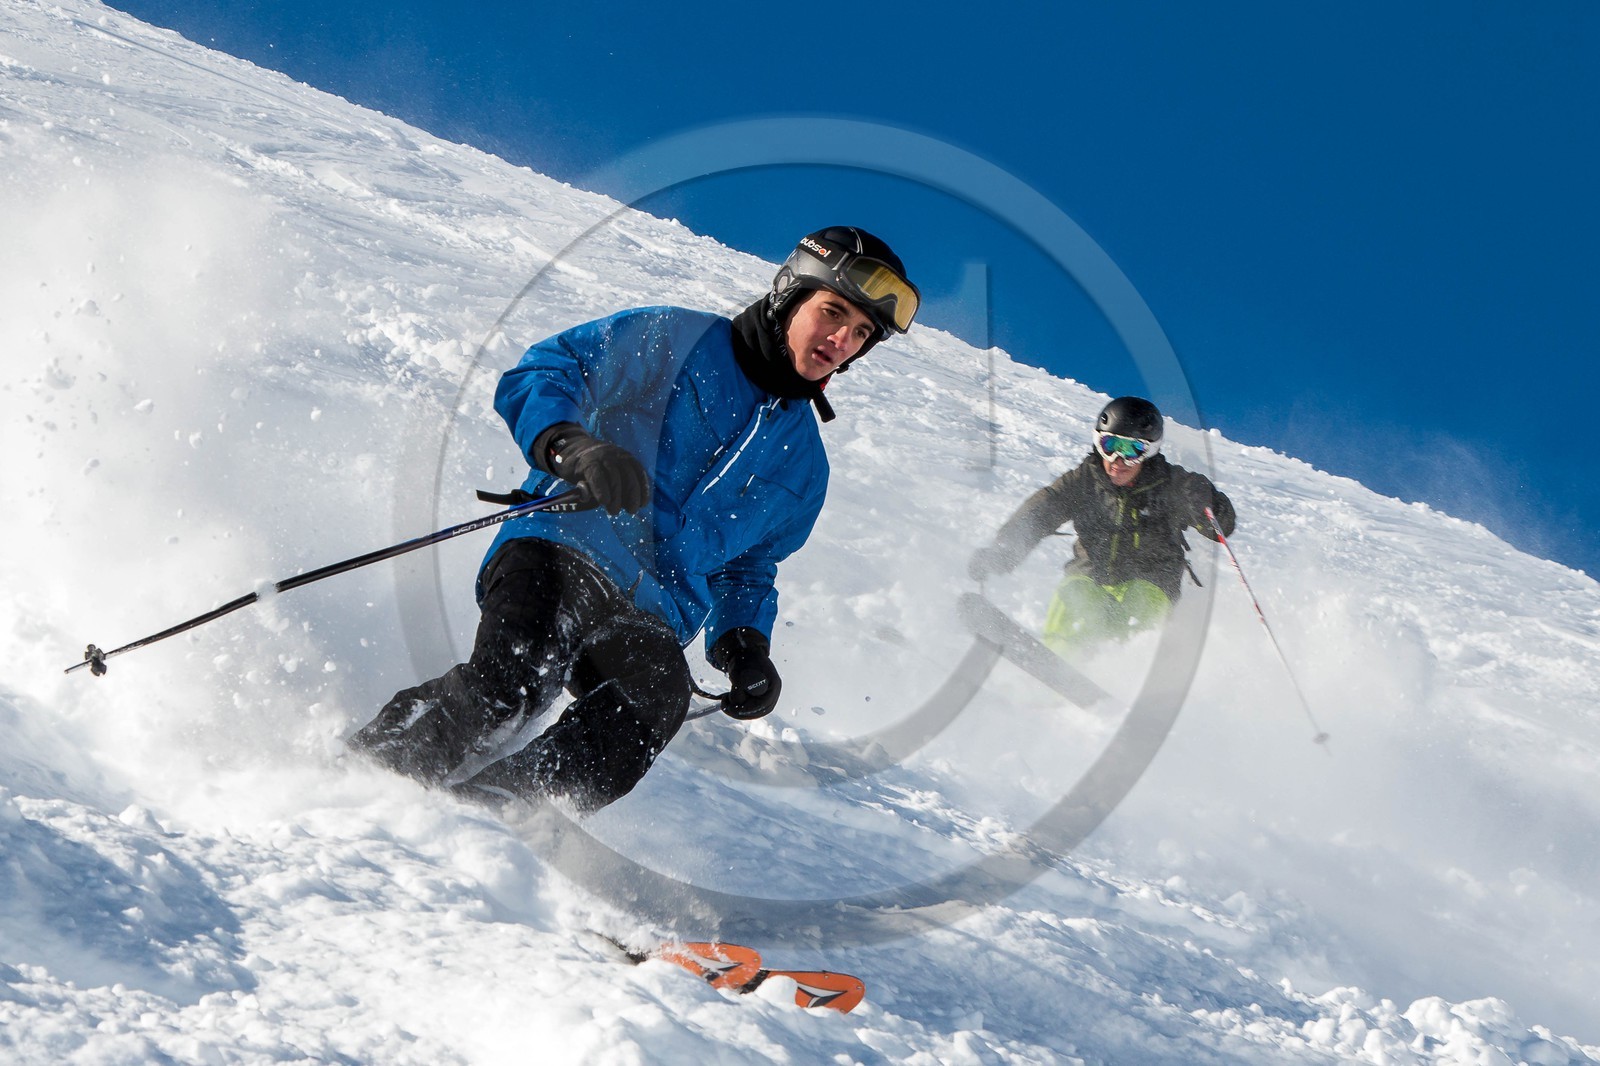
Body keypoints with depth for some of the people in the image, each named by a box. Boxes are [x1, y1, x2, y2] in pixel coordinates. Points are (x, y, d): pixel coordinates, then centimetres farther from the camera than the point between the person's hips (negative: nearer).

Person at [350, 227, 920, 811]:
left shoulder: (803, 465, 26)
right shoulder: (673, 340, 9)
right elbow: (534, 376, 3)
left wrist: (744, 644, 14)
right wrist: (572, 446, -19)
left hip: (650, 615, 4)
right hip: (557, 556, -4)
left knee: (660, 691, -33)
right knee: (510, 682, -35)